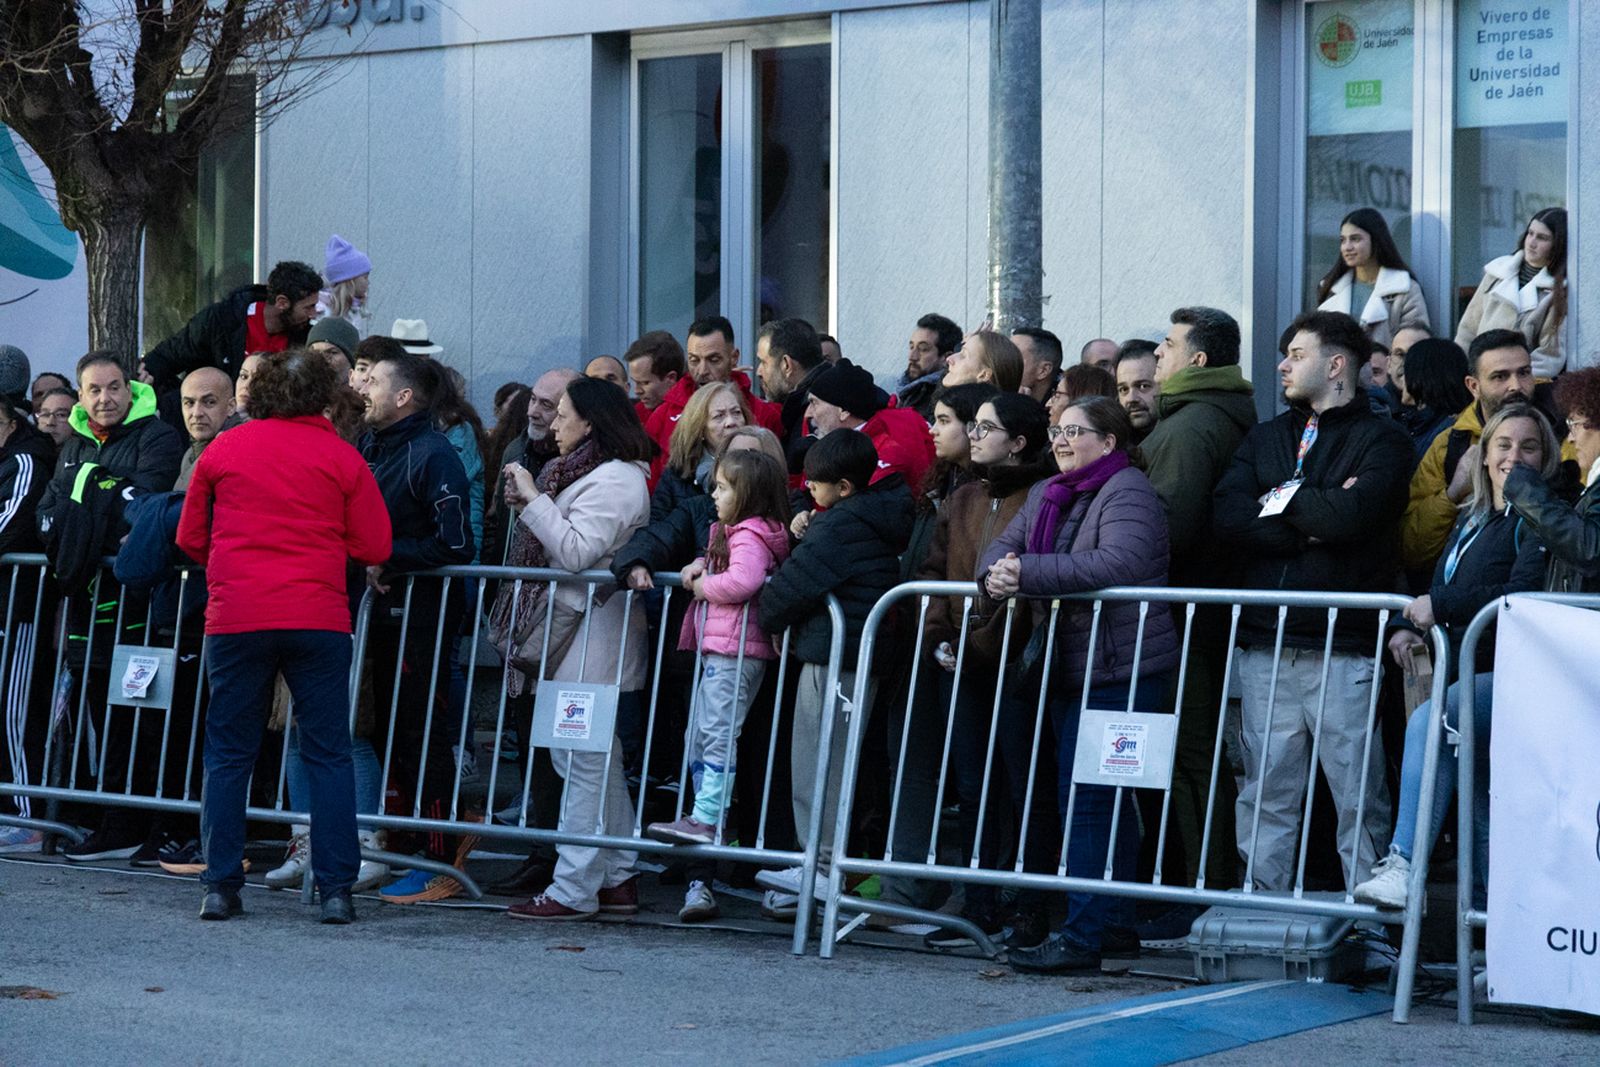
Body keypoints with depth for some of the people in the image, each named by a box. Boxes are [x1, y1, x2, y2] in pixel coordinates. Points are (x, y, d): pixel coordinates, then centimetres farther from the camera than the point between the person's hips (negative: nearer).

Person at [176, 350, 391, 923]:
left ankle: (220, 886, 7)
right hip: (318, 618, -1)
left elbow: (191, 538, 13)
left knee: (228, 754, 8)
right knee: (328, 754, 3)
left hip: (235, 618, 1)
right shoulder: (341, 458, 1)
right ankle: (335, 889, -1)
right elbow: (374, 547, 2)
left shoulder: (222, 451, 6)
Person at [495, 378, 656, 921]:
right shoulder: (585, 473, 20)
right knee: (601, 759, 13)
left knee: (582, 759, -9)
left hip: (595, 631, -11)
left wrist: (535, 499, -17)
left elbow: (576, 551, -23)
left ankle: (574, 889, -8)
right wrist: (527, 505, 7)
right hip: (576, 630, 11)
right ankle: (618, 879, 19)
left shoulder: (614, 480, -13)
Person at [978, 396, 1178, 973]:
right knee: (1103, 798, 14)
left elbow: (1118, 564, -26)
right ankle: (1116, 920, 22)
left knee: (1086, 797, -11)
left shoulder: (1127, 493, -10)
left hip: (1119, 666, -9)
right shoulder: (1045, 495, 17)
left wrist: (1028, 572, -25)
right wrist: (996, 574, -16)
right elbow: (1003, 546, 10)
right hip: (1067, 667, 9)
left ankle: (1081, 935, -10)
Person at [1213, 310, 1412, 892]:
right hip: (1265, 644, 5)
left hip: (1342, 647, -5)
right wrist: (1312, 524, -8)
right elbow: (1228, 518, 1)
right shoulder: (1264, 437, 18)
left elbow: (1350, 516, -16)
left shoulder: (1381, 439, 3)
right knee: (1265, 794, 6)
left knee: (1358, 794, -3)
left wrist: (1282, 500, -1)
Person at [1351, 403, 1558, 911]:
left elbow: (1523, 597, -19)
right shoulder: (1471, 519, 22)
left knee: (1429, 721, -30)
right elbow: (1440, 593, 22)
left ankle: (1404, 865, -37)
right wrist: (1412, 627, 1)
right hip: (1465, 673, 9)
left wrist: (1440, 607, -18)